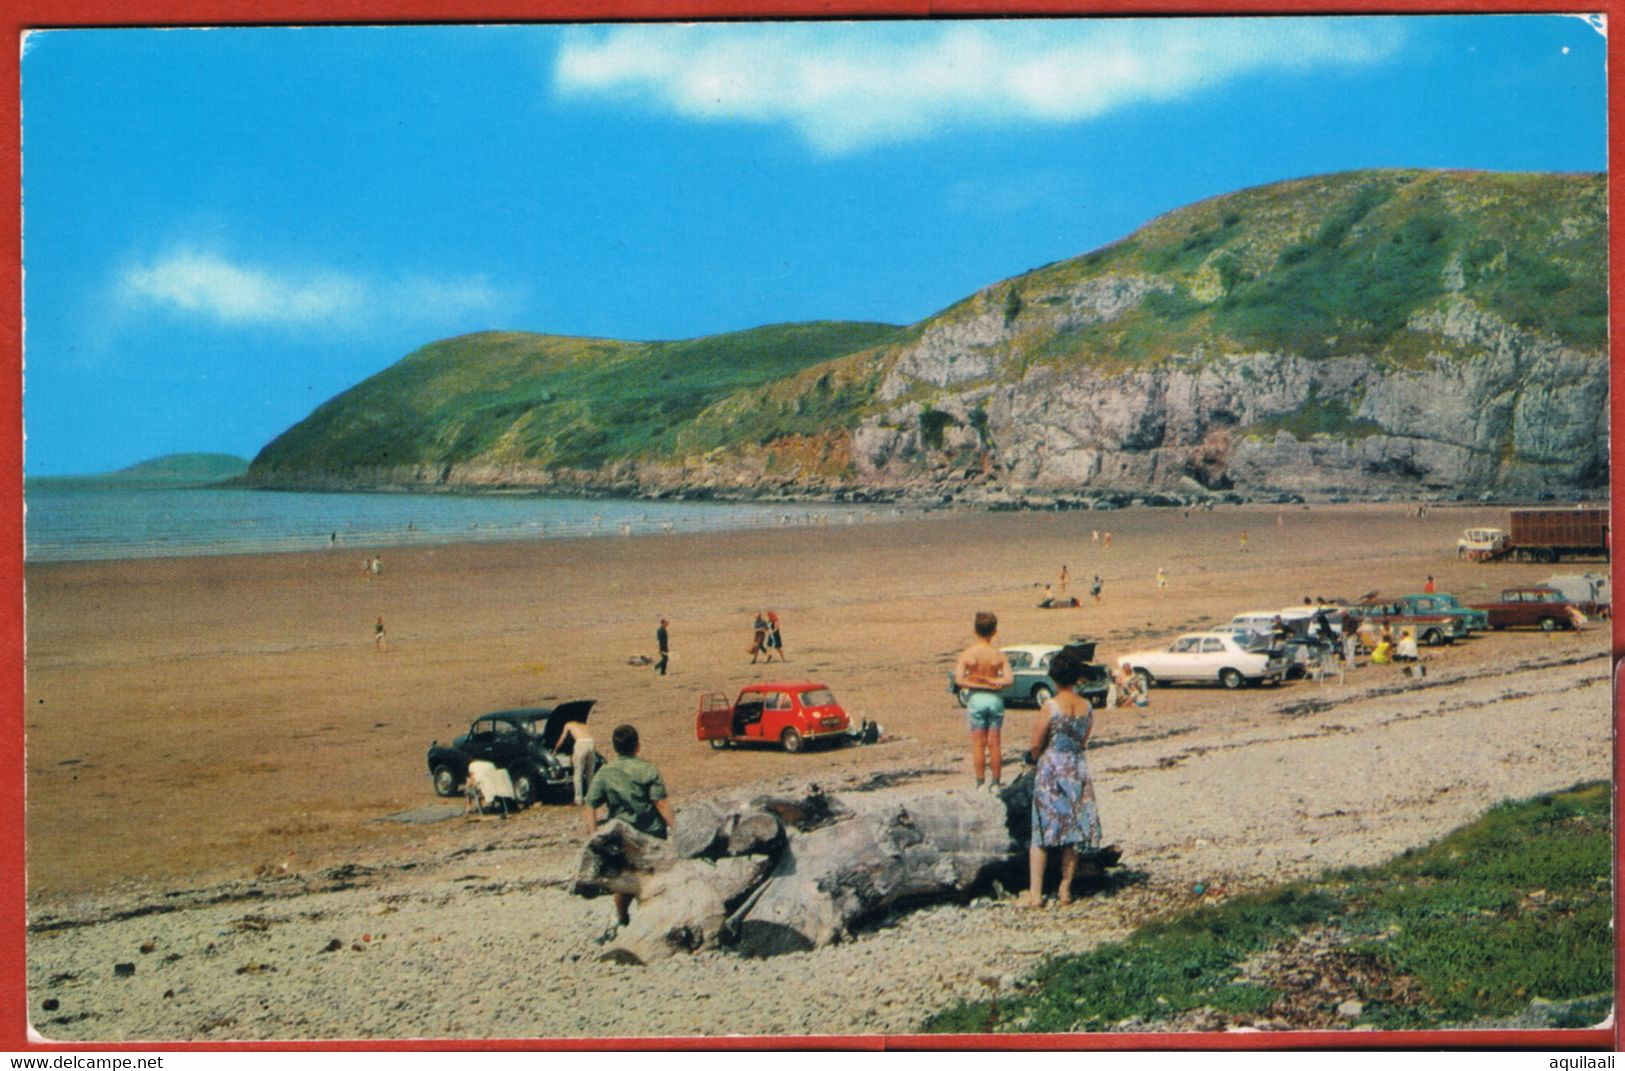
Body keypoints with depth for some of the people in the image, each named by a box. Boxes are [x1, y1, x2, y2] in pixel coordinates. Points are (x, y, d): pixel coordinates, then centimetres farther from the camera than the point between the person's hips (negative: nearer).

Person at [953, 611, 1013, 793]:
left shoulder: (967, 654, -9)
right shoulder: (999, 655, -6)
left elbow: (959, 680, -17)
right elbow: (1009, 679, -16)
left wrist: (980, 683, -12)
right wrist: (992, 681, -9)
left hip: (976, 699, -1)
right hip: (995, 699, 1)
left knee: (978, 744, 6)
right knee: (994, 743, 9)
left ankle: (980, 784, 8)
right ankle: (995, 783, 13)